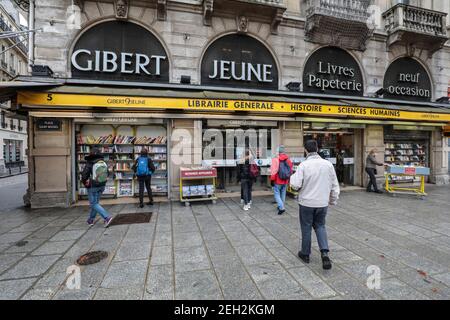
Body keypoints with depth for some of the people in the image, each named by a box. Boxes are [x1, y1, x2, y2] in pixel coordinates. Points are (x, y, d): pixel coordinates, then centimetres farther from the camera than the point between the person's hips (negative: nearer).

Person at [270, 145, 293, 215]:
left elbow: (273, 171, -17)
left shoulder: (275, 159, -16)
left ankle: (281, 207, -10)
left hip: (277, 181, -5)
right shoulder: (288, 159, 2)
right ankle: (281, 206, 30)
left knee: (277, 194, 3)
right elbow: (291, 171, 8)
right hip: (285, 181, 6)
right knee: (283, 194, 17)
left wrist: (272, 180, -6)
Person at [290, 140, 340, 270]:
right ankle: (324, 252, 4)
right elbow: (335, 185, 4)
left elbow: (296, 185, -18)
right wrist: (333, 200, 17)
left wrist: (293, 176, 2)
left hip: (306, 202, -3)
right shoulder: (328, 164, -3)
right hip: (323, 202, 3)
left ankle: (305, 254, 28)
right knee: (320, 226, 20)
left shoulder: (303, 165, -16)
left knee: (306, 228, 13)